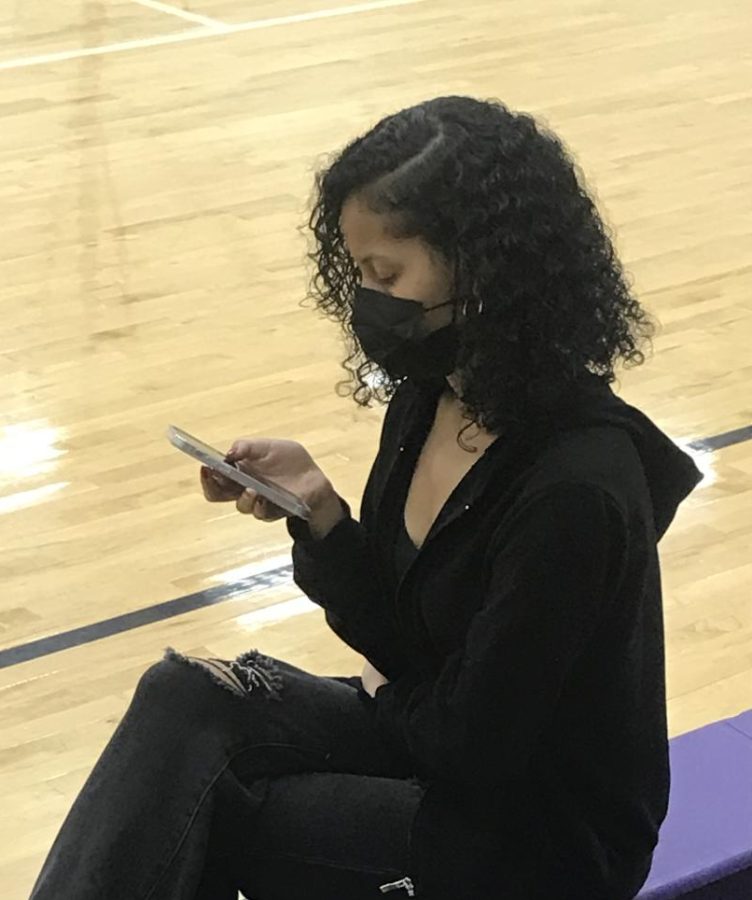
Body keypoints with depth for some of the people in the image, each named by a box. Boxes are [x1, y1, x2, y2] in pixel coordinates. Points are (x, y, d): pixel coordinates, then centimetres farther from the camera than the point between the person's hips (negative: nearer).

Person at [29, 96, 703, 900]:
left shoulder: (575, 491, -28)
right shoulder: (427, 403, -3)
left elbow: (474, 745, -21)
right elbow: (395, 641, 3)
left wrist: (387, 692, 0)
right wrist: (317, 509, -13)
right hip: (436, 741, 7)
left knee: (180, 814, -16)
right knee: (186, 696, -14)